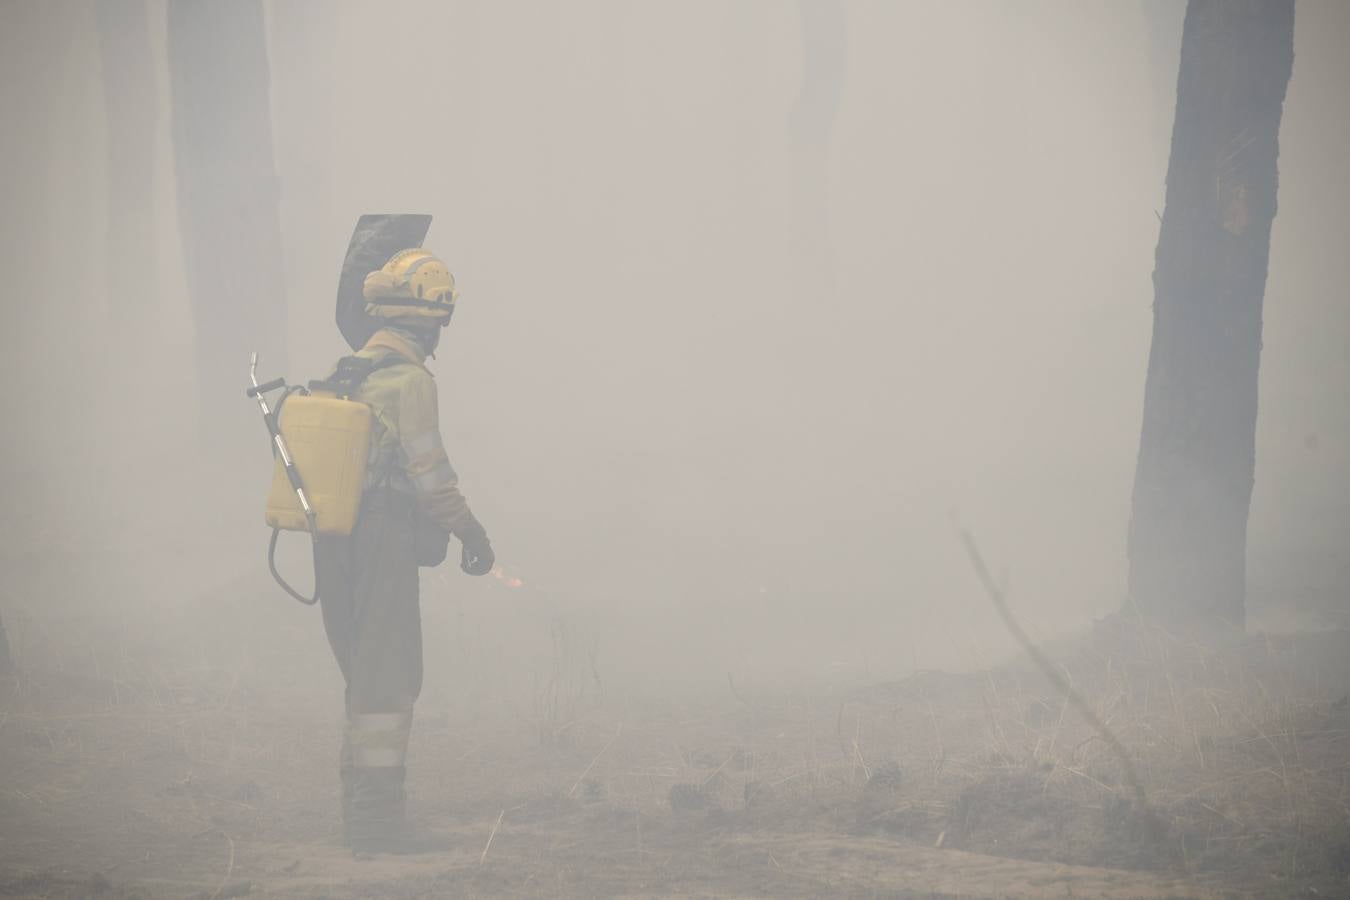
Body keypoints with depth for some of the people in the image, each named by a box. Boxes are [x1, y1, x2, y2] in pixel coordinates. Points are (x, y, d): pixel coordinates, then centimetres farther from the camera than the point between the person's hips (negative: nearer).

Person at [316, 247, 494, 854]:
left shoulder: (345, 374, 13)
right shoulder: (408, 379, -13)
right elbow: (430, 472, -15)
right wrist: (472, 533, -6)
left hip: (336, 542, 9)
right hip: (384, 545, -9)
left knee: (366, 675, 16)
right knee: (389, 679, -6)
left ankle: (360, 808, 20)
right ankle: (378, 819, -8)